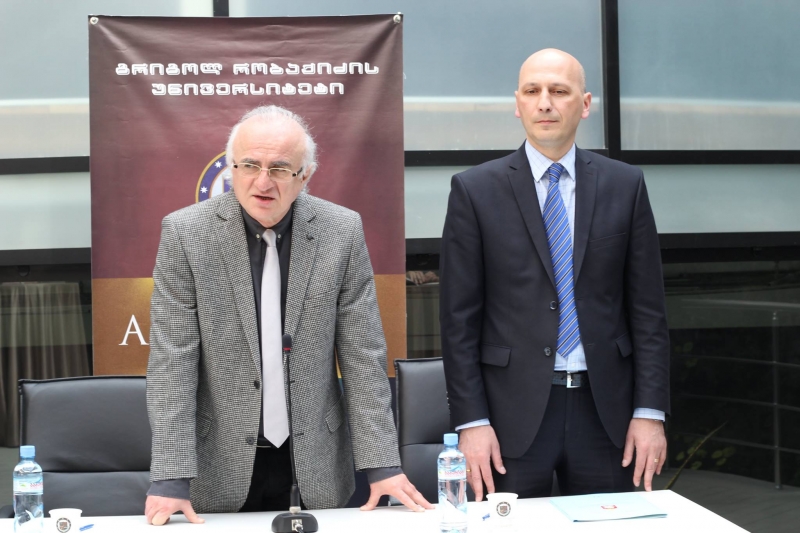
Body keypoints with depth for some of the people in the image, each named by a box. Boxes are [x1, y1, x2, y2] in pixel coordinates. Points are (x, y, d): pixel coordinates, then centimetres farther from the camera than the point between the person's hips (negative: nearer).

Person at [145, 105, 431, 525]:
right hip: (221, 465, -1)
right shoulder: (185, 233, -9)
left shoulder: (341, 231, -5)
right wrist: (171, 478, -16)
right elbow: (173, 359, -10)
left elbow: (363, 354, -3)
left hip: (315, 465, 1)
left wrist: (381, 464, -7)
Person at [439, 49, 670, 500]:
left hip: (605, 409, 2)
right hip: (514, 413, -1)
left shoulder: (625, 186, 5)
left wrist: (650, 411, -1)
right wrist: (471, 421, -7)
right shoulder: (475, 190, 0)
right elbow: (459, 318, -1)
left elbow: (648, 309, 5)